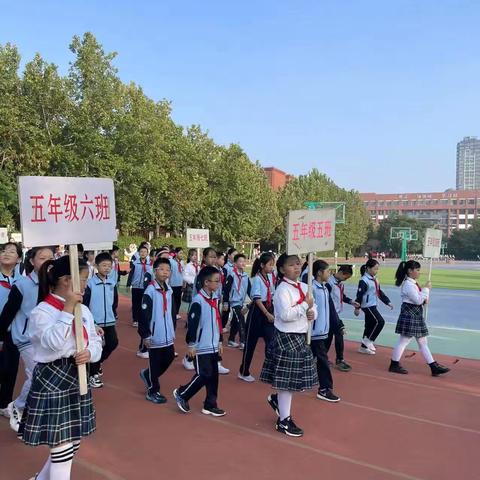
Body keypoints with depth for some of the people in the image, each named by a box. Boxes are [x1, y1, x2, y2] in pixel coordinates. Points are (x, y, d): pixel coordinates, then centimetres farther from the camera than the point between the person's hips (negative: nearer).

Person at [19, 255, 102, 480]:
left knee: (72, 443, 20)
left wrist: (90, 353, -12)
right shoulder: (41, 312, -14)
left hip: (77, 378, 7)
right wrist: (68, 308, -25)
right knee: (63, 449, -1)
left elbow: (95, 341, 10)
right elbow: (54, 342, -26)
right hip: (52, 380, -7)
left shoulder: (83, 309, 6)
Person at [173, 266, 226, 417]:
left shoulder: (214, 300, 10)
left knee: (213, 376, 10)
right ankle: (181, 394, 17)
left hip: (213, 346, 8)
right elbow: (192, 324, -17)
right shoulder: (198, 301, -17)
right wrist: (191, 344, -15)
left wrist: (219, 341, 19)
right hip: (202, 347, -8)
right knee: (203, 375, -3)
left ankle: (210, 405, 21)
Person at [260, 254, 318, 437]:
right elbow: (285, 315, -27)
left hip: (300, 336, 9)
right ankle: (284, 421, 15)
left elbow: (312, 308, 17)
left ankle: (277, 399, 41)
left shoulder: (303, 287, 10)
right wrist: (305, 305, -22)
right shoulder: (282, 289, -16)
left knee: (296, 378, 17)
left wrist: (312, 313, -5)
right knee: (287, 380, 1)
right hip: (286, 338, -8)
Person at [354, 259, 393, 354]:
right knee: (380, 322, -14)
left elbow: (380, 292, 20)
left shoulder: (374, 279, 13)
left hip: (373, 306, 9)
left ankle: (364, 347, 20)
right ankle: (368, 340, -3)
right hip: (367, 306, -9)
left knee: (370, 325, 12)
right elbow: (360, 294, -17)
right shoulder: (364, 280, -16)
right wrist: (357, 307, -17)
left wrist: (388, 302, 14)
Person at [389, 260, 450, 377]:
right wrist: (426, 289, -15)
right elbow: (418, 300, -22)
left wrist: (425, 299, 2)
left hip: (416, 315, 10)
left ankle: (434, 367, 18)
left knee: (423, 342, 13)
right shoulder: (408, 285, -18)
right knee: (403, 341, -1)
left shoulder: (413, 283, 13)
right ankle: (394, 365, 10)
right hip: (409, 315, -10)